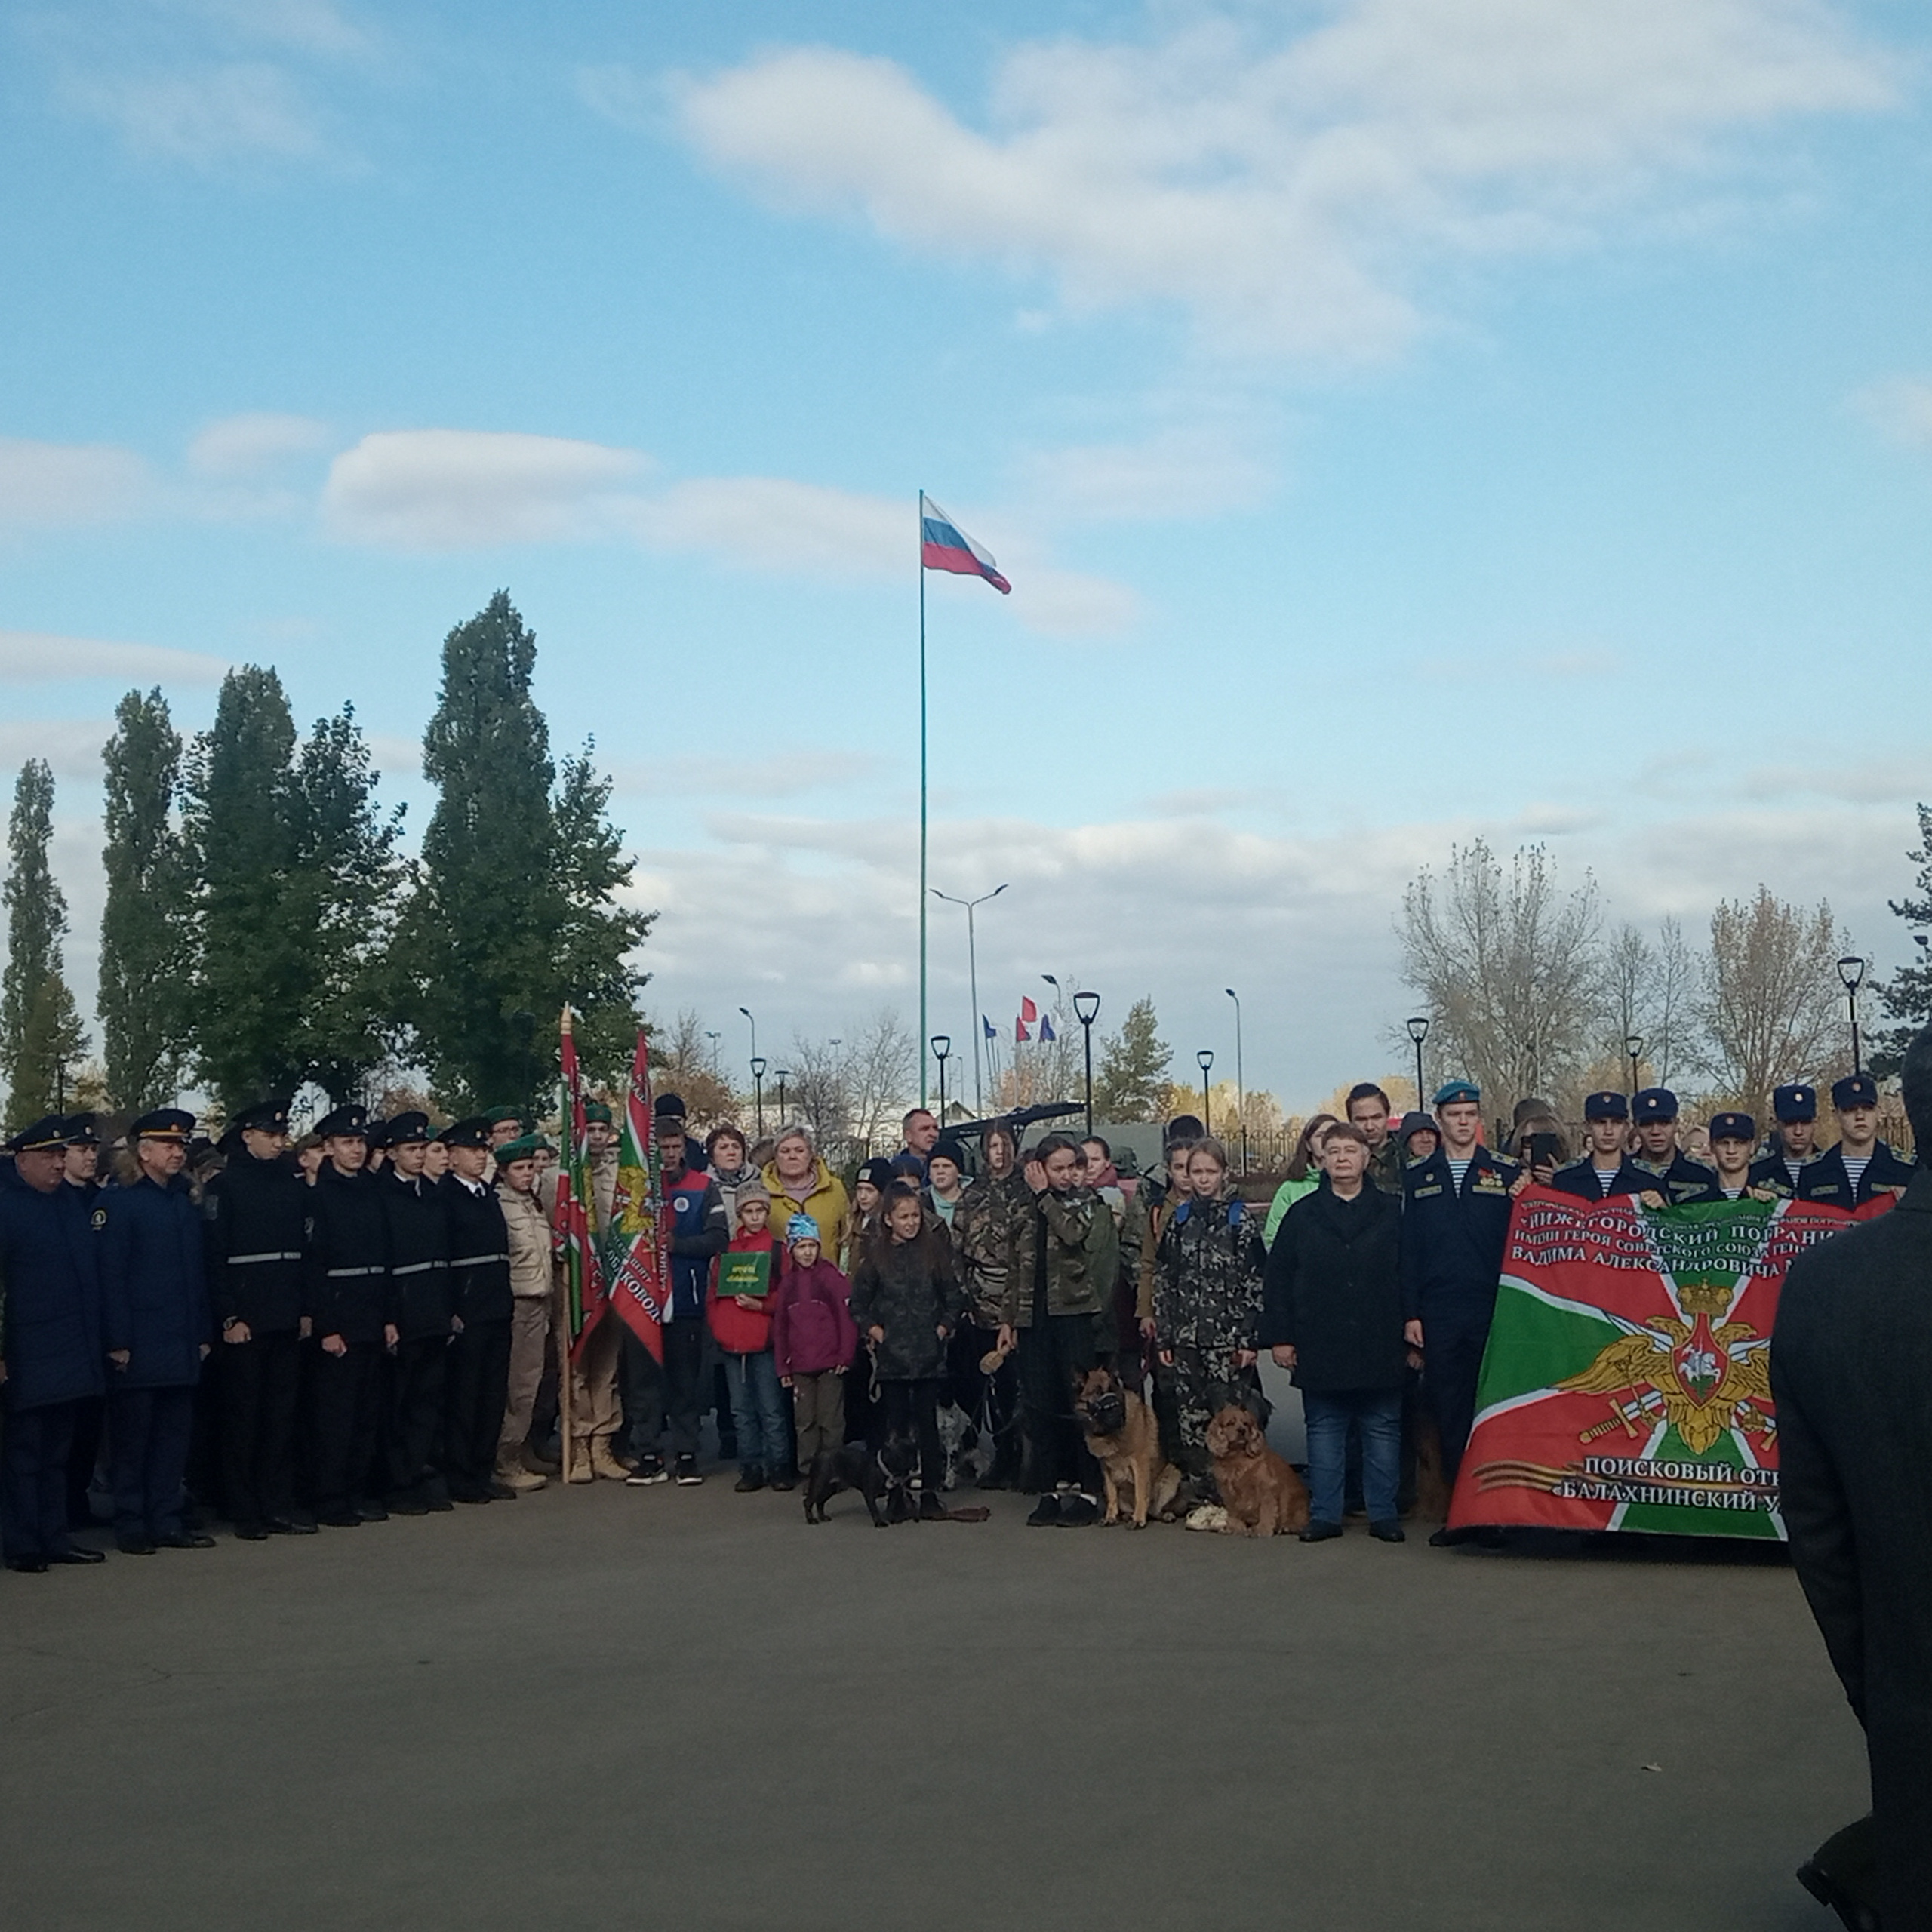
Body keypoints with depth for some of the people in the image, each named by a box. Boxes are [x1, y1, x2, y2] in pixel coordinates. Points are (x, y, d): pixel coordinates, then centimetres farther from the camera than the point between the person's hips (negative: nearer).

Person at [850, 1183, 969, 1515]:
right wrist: (873, 1330, -1)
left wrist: (944, 1327, -1)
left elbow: (954, 1297, 8)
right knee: (896, 1422, 3)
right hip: (892, 1354, 0)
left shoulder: (935, 1251, 2)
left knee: (928, 1422, 0)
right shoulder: (876, 1255, 3)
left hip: (928, 1353, 0)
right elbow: (858, 1303, 9)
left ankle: (930, 1491, 6)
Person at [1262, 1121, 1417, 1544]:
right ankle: (1324, 1515, 11)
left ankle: (1384, 1514, 12)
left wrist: (1411, 1316, -7)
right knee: (1324, 1431, 6)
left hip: (1380, 1346, 0)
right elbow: (1278, 1279, 6)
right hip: (1320, 1347, 0)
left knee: (1383, 1430, 5)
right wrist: (1279, 1336, 1)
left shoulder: (1392, 1212, 7)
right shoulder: (1302, 1214, 7)